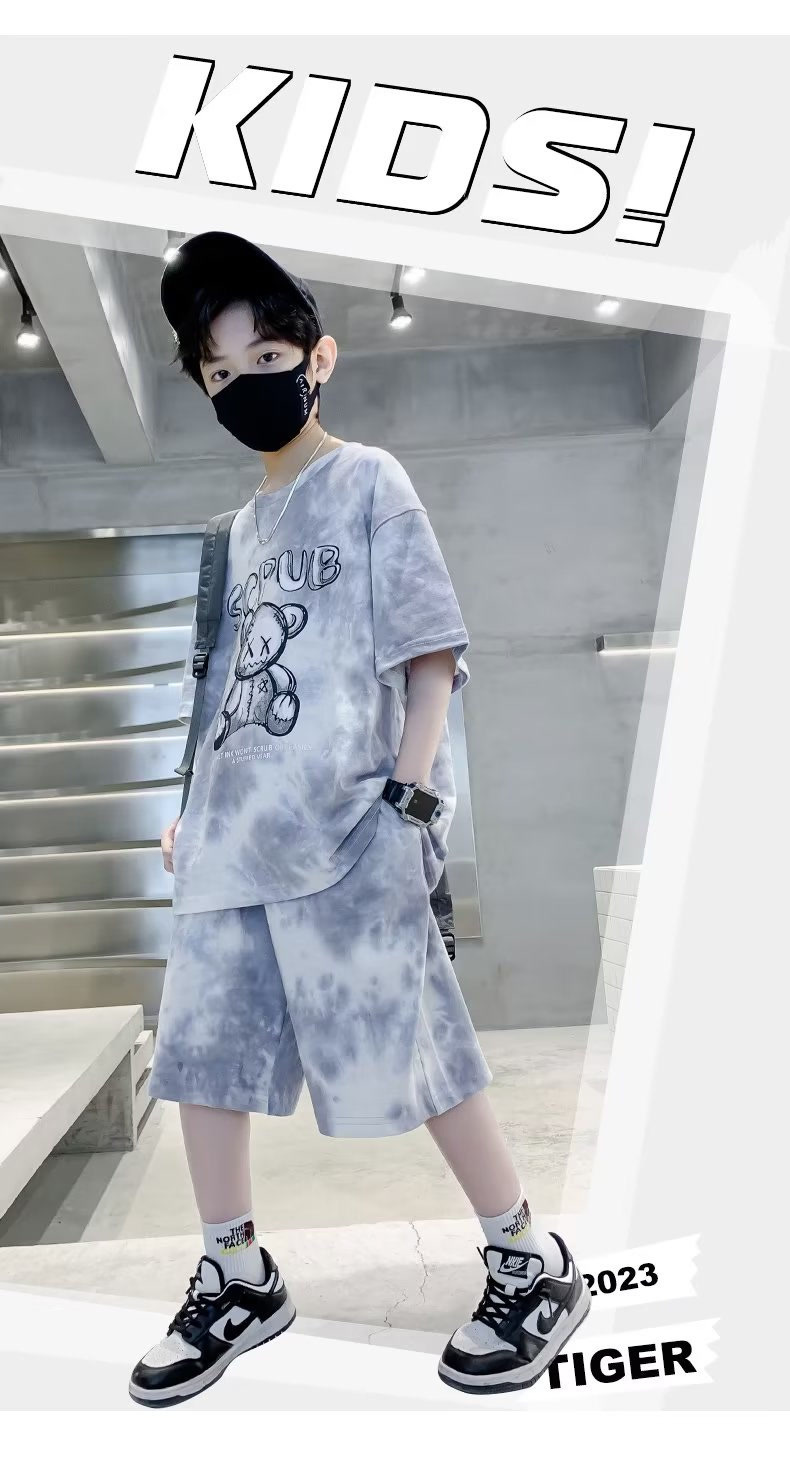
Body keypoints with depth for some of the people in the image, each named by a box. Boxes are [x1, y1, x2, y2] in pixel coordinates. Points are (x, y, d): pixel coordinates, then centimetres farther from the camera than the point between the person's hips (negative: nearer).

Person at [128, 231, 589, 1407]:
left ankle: (535, 1266, 19)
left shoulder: (367, 481, 0)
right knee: (201, 1046, 10)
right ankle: (238, 1279, 28)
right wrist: (193, 812, 19)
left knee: (411, 1055, -2)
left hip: (345, 831, -8)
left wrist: (412, 796, -15)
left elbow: (433, 649, -6)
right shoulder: (247, 522, 20)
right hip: (234, 832, 8)